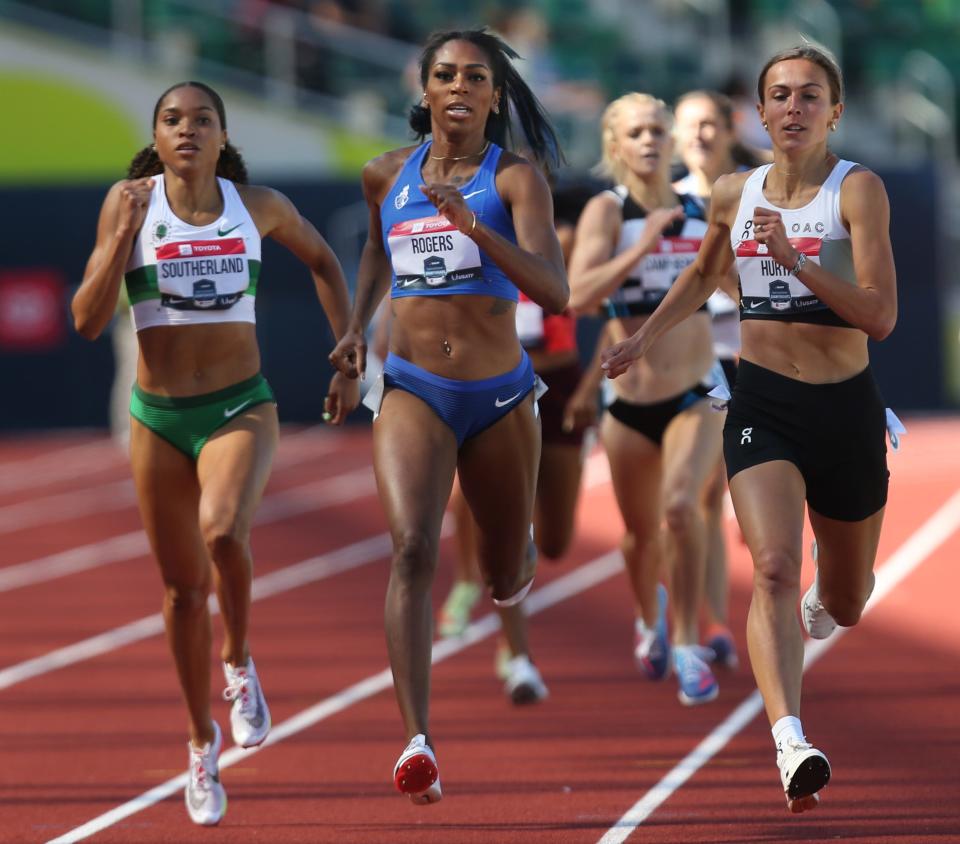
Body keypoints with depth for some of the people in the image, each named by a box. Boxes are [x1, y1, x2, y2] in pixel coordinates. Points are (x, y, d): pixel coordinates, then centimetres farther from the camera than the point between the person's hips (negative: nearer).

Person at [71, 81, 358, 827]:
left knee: (222, 530, -31)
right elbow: (88, 321, -7)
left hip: (240, 409, -1)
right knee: (183, 587, 8)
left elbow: (323, 261, 19)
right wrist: (123, 233, -17)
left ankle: (240, 663, -3)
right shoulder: (130, 205, -4)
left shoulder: (259, 206, 0)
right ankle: (203, 742, 28)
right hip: (159, 419, 1)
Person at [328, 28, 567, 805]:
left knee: (506, 577, 15)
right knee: (414, 548, -23)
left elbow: (553, 292, -19)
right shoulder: (388, 175, 5)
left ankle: (516, 565, 57)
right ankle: (417, 742, -33)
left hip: (500, 397, 0)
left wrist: (472, 224, -29)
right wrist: (357, 326, 17)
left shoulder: (515, 179, -6)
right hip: (412, 391, 0)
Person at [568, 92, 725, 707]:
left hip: (697, 397, 1)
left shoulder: (701, 212, 3)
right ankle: (650, 614, 47)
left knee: (681, 505, -25)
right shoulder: (608, 211, -8)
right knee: (642, 534, 14)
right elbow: (579, 296, -23)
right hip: (630, 403, -1)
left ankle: (688, 646, -13)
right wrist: (644, 244, -28)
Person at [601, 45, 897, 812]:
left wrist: (796, 260, -28)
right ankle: (791, 744, -36)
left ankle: (819, 604, 56)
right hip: (762, 404, 1)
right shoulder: (734, 196, 4)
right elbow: (703, 276, 27)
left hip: (845, 410, -1)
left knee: (845, 606, 16)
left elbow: (881, 316, -19)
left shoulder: (858, 189, -9)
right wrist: (644, 339, 21)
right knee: (773, 568, -24)